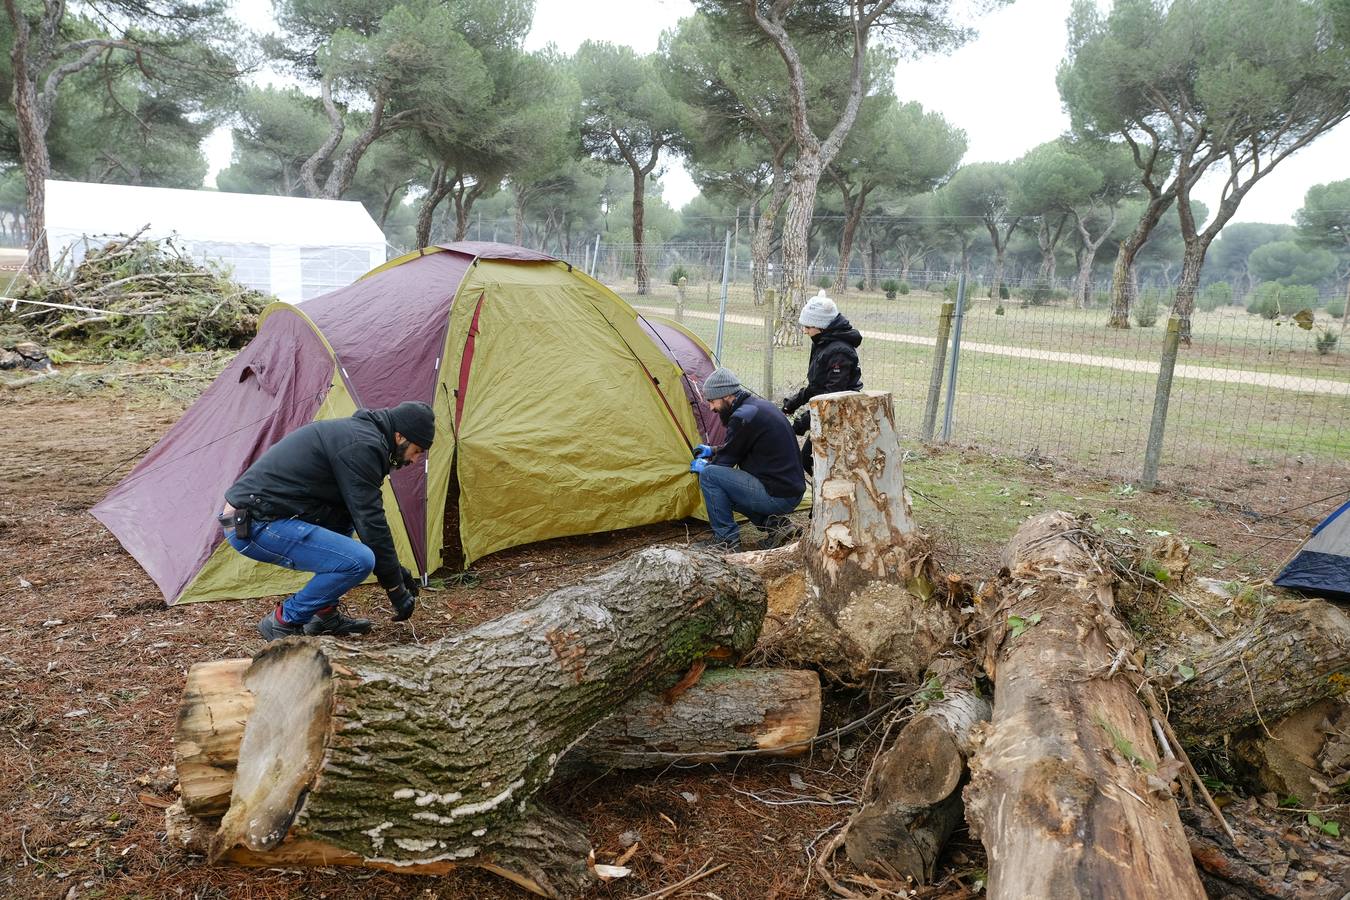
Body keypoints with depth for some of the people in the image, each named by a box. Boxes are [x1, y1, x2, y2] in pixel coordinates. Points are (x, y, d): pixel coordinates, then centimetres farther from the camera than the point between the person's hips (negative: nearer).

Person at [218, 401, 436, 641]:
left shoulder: (353, 432, 17)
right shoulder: (362, 445, -14)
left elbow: (365, 517, 24)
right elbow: (371, 523, -14)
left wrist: (397, 570, 24)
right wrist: (397, 589, -5)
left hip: (245, 514, 10)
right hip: (256, 526, -10)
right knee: (358, 561, -17)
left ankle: (325, 614, 19)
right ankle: (283, 621, 0)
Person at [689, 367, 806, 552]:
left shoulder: (743, 417, -17)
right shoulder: (761, 405, 13)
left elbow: (729, 459, -6)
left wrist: (704, 466, 13)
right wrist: (713, 451, 32)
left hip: (776, 496, -10)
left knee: (709, 475, -10)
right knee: (724, 488, 25)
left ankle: (726, 538, -4)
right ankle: (772, 522, 10)